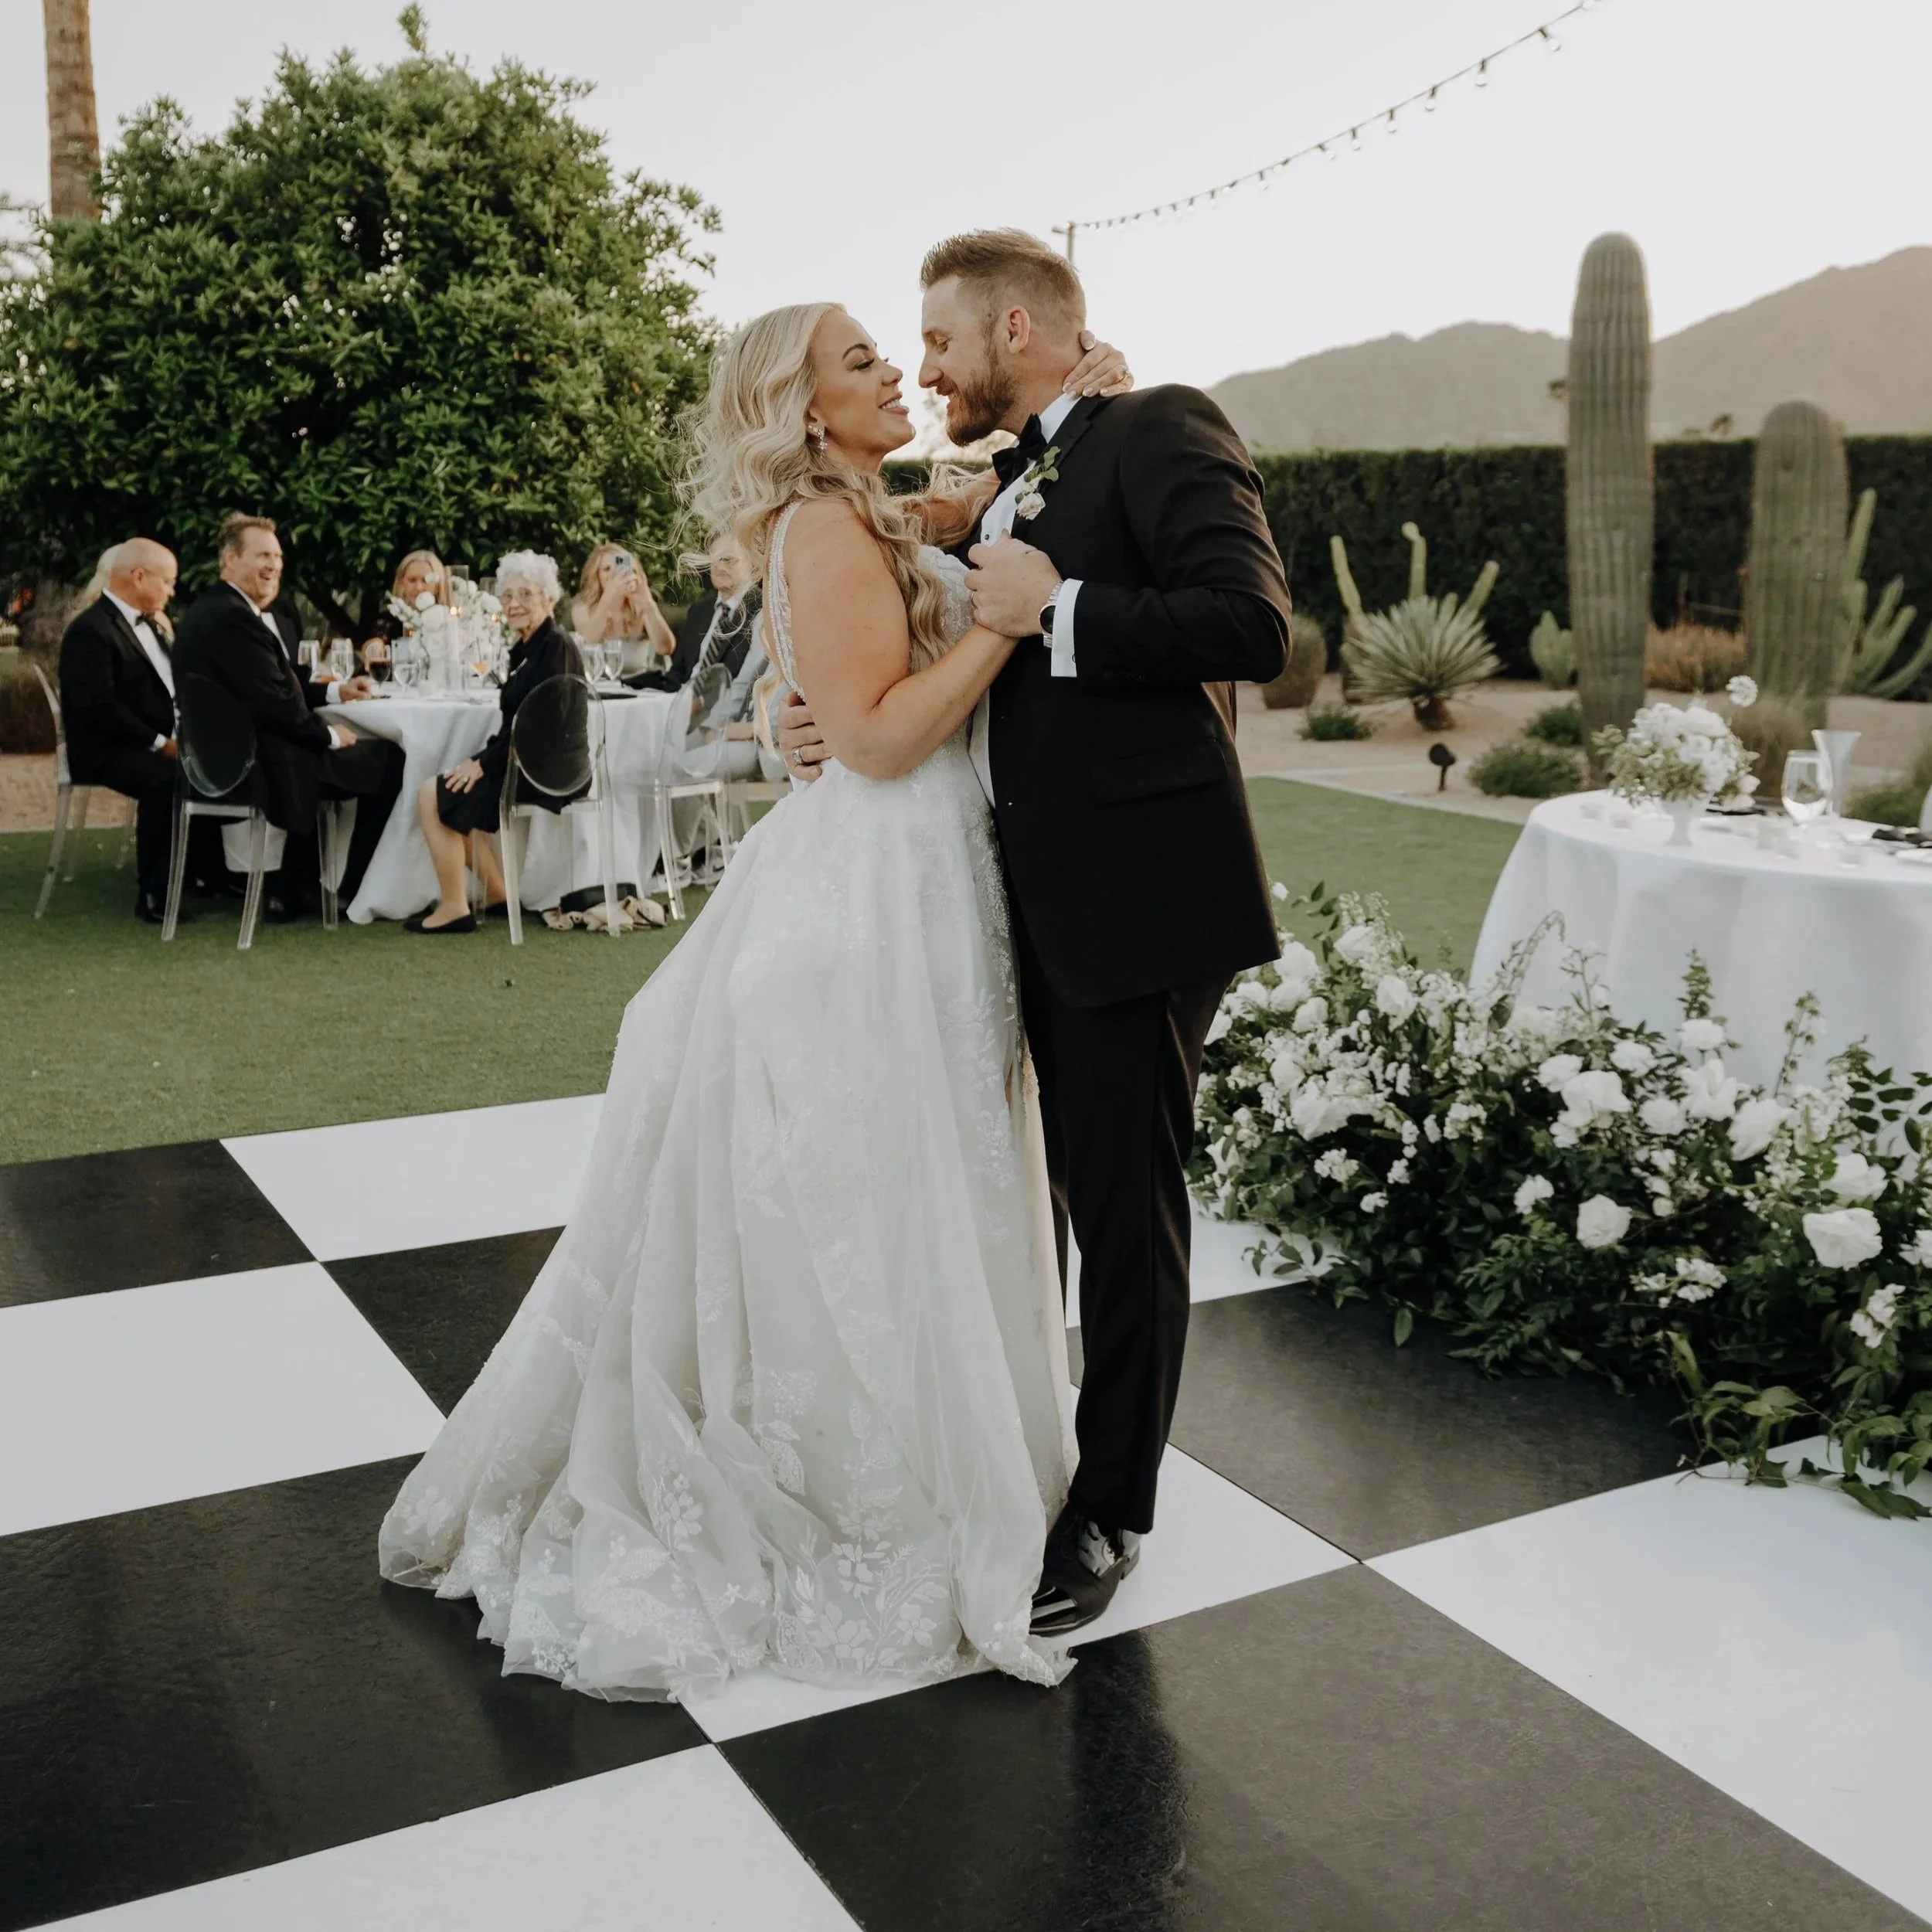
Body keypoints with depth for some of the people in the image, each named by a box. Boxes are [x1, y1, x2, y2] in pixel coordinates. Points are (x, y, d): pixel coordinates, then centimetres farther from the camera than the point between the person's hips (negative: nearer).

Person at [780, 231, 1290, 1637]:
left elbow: (1254, 624, -21)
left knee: (1128, 1212, 3)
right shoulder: (1009, 488, 19)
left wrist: (1055, 608, -17)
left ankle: (1108, 1514, 19)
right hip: (1029, 898, 9)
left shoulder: (1162, 432, -7)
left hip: (1134, 894, -9)